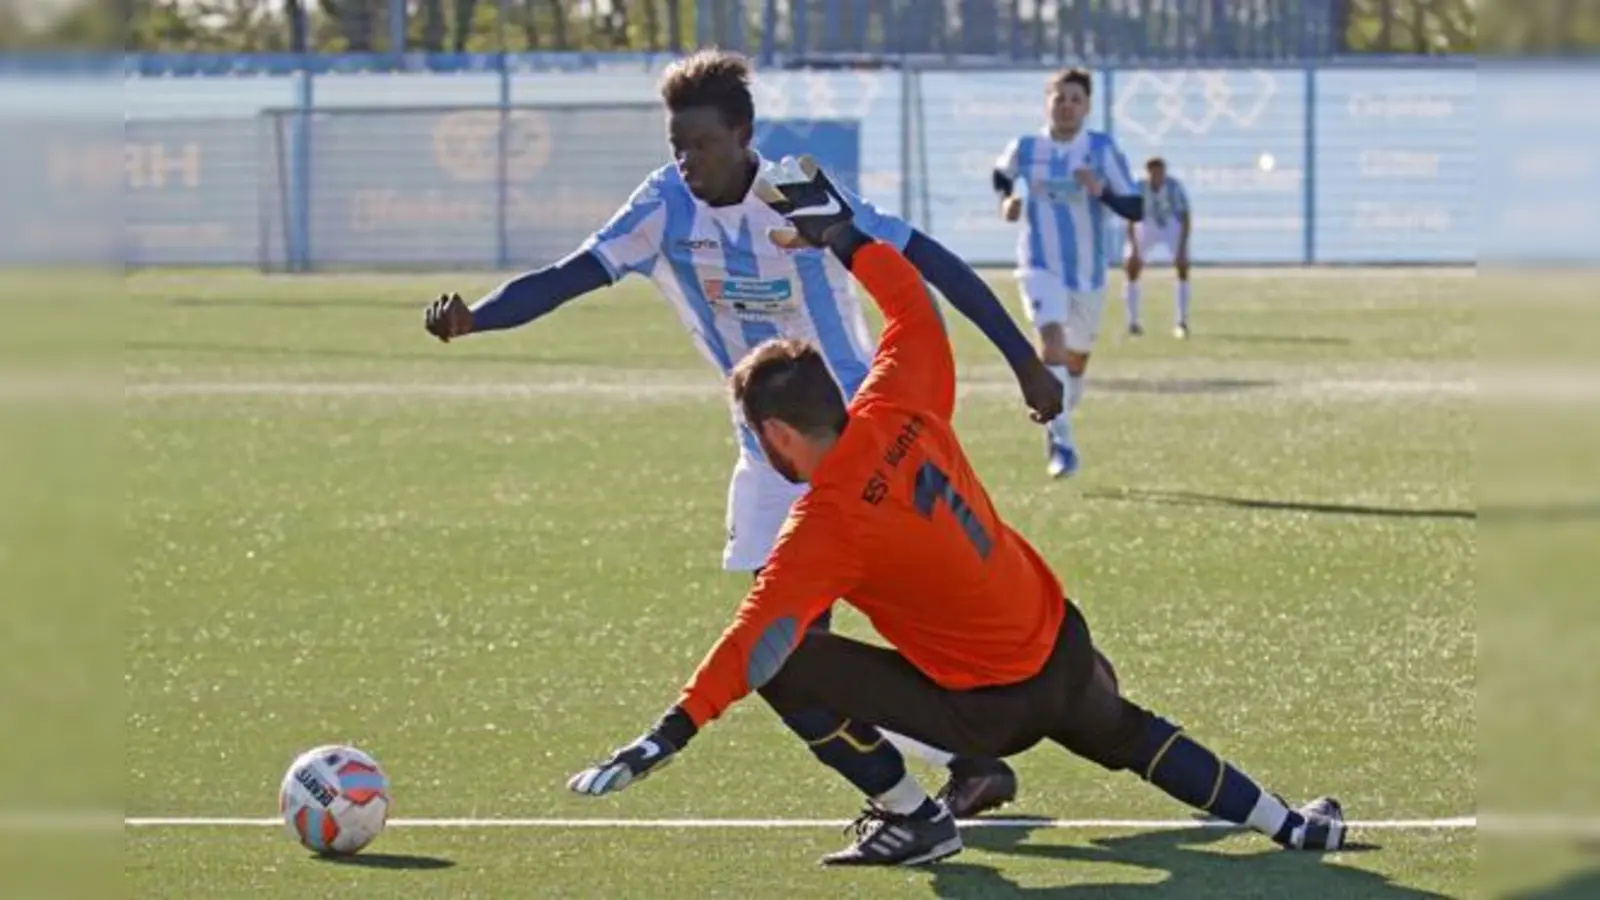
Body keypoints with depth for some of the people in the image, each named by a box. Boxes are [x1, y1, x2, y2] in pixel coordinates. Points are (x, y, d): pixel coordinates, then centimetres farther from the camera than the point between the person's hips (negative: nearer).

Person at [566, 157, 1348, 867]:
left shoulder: (827, 523, -24)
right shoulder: (896, 410, -8)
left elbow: (755, 639, -33)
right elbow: (912, 304, 10)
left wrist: (669, 735, -38)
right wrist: (839, 231, 17)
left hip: (991, 708, -8)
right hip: (1068, 650, 8)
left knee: (785, 665, -7)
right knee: (1127, 735, 36)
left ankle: (915, 822, 5)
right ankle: (1291, 827, 41)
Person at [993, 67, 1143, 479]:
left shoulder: (1102, 149, -8)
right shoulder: (1024, 149, -4)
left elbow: (1135, 208, -11)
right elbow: (1001, 174, 20)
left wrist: (1101, 191, -28)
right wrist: (1006, 200, -1)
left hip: (1088, 272, 2)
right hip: (1041, 267, -2)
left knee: (1077, 358, 17)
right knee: (1052, 338, -25)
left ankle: (1056, 428, 44)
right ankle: (1062, 443, -26)